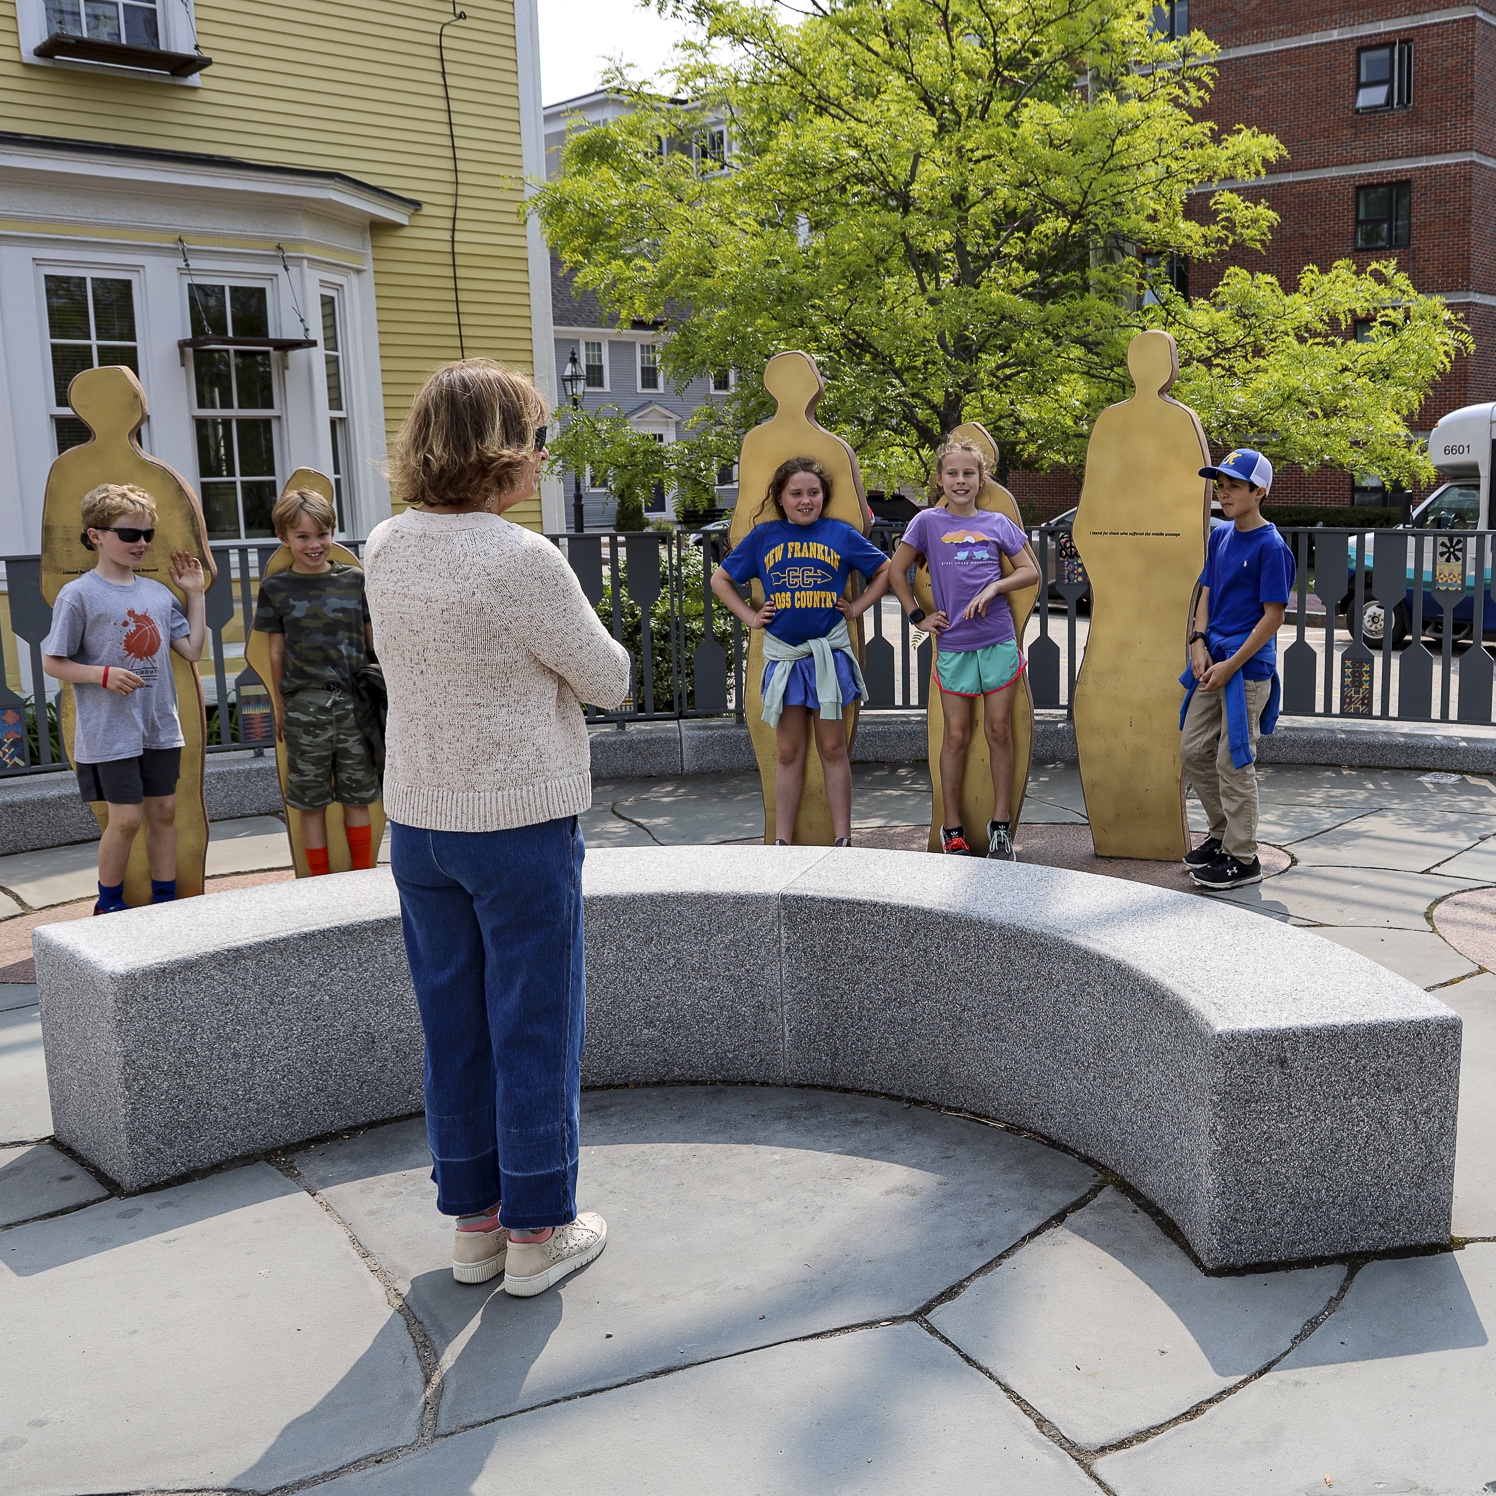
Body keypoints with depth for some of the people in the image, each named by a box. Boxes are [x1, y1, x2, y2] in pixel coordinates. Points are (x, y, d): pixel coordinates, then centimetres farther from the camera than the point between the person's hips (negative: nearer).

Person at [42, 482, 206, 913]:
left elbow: (193, 650, 7)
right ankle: (109, 904, 18)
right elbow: (53, 663, -6)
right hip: (111, 730, -5)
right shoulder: (78, 594, -8)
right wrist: (103, 674, -20)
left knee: (163, 811, 10)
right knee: (126, 818, -1)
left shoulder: (158, 593, 8)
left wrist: (195, 594, 6)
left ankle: (165, 899, 22)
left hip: (160, 727, 5)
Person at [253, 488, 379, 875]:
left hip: (354, 702, 1)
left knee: (357, 797, 9)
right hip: (304, 707, -1)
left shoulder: (354, 580, 4)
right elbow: (277, 651, 7)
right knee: (311, 801, 6)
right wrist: (280, 707, 8)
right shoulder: (275, 588, 2)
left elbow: (373, 640, 11)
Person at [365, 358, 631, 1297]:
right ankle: (537, 1232, 19)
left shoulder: (386, 550, 2)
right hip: (521, 823, -6)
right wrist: (581, 639, 10)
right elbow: (610, 681, -8)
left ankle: (472, 1221, 28)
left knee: (454, 1027, 15)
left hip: (417, 822, 7)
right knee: (536, 1027, 7)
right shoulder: (524, 562, -19)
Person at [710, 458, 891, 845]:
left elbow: (885, 570, 13)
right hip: (782, 655, 1)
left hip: (829, 651, -1)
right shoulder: (763, 537, 5)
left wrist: (857, 607, 4)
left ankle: (843, 839, 9)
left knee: (832, 749, 4)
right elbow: (720, 579, 15)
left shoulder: (841, 534, 3)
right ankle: (782, 842, 13)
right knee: (788, 752, 7)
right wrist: (750, 617, 6)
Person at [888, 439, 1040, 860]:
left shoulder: (997, 523, 6)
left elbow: (1030, 571, 10)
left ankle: (1001, 825, 14)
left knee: (999, 731, 4)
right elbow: (898, 571, 7)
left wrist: (994, 588, -7)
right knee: (956, 735, 4)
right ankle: (952, 829, 14)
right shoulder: (928, 522, 1)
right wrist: (917, 616, 1)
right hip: (952, 643, -1)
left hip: (998, 640, 1)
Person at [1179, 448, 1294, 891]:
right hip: (1213, 662, 8)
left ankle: (1242, 858, 9)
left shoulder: (1271, 546, -13)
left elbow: (1273, 616, -15)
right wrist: (1199, 643, -3)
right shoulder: (1220, 536, 10)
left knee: (1234, 762, -2)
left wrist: (1230, 666, -17)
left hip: (1248, 667, -8)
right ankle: (1223, 832, 30)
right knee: (1193, 750, 13)